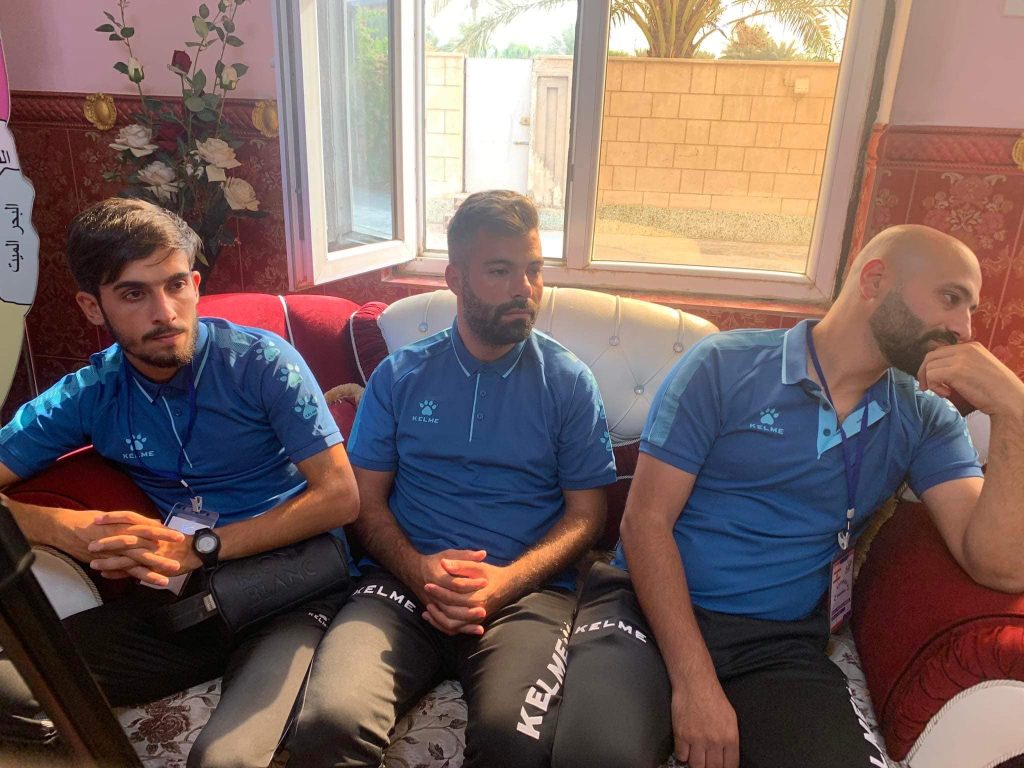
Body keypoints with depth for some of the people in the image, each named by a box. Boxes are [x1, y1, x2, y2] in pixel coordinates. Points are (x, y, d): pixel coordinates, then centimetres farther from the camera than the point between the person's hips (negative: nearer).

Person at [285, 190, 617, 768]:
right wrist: (418, 569, -11)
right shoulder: (400, 375, 10)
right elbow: (366, 500, 9)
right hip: (406, 578, 1)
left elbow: (585, 515, 5)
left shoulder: (569, 381, 7)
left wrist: (505, 580, -12)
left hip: (528, 587, 0)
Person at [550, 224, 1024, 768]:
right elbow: (646, 522, -8)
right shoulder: (724, 366, -4)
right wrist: (694, 682, -17)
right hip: (653, 607, -3)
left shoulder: (925, 420, 9)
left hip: (781, 646, 4)